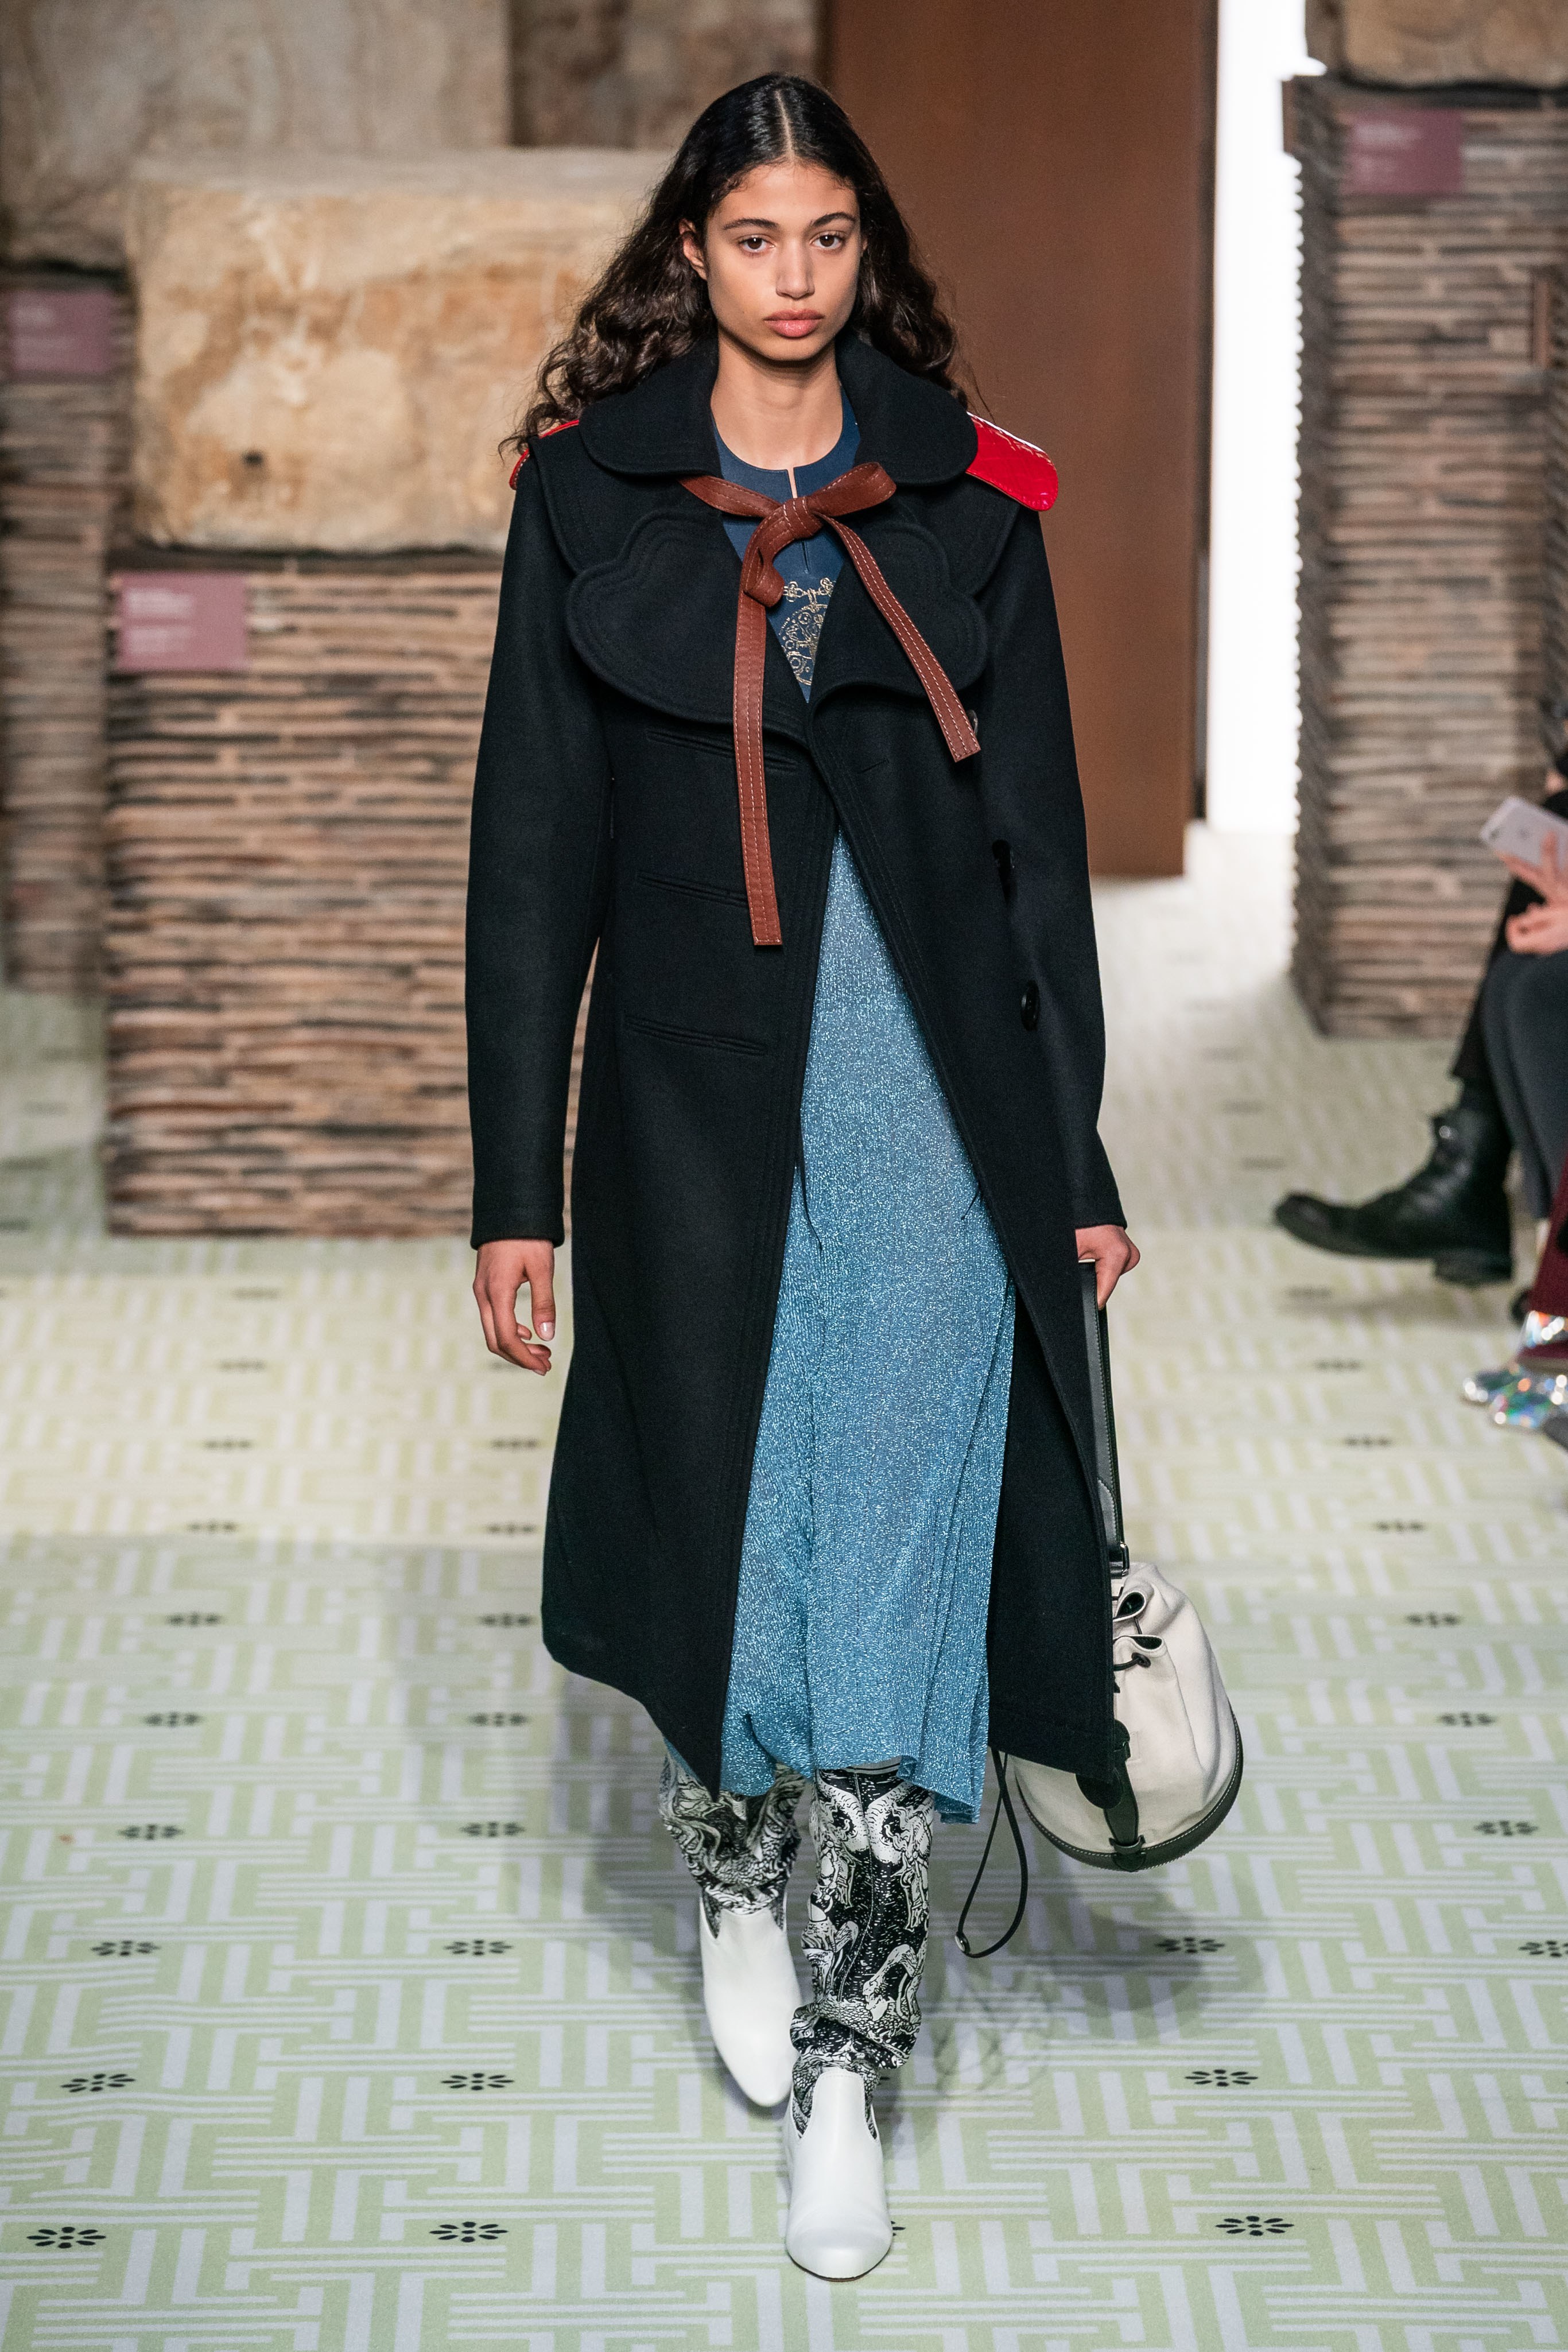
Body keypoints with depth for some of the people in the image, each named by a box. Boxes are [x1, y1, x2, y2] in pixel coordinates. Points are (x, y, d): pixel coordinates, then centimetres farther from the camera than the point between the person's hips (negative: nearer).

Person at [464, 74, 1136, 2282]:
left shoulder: (965, 500, 6)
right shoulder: (590, 501, 3)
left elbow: (1040, 839, 8)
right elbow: (533, 854, 3)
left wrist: (1077, 1165, 6)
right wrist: (517, 1184, 0)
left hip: (934, 1087, 0)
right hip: (698, 1087, 0)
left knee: (903, 1541, -7)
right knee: (719, 1510, 8)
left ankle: (846, 2055, -1)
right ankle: (734, 1883, 36)